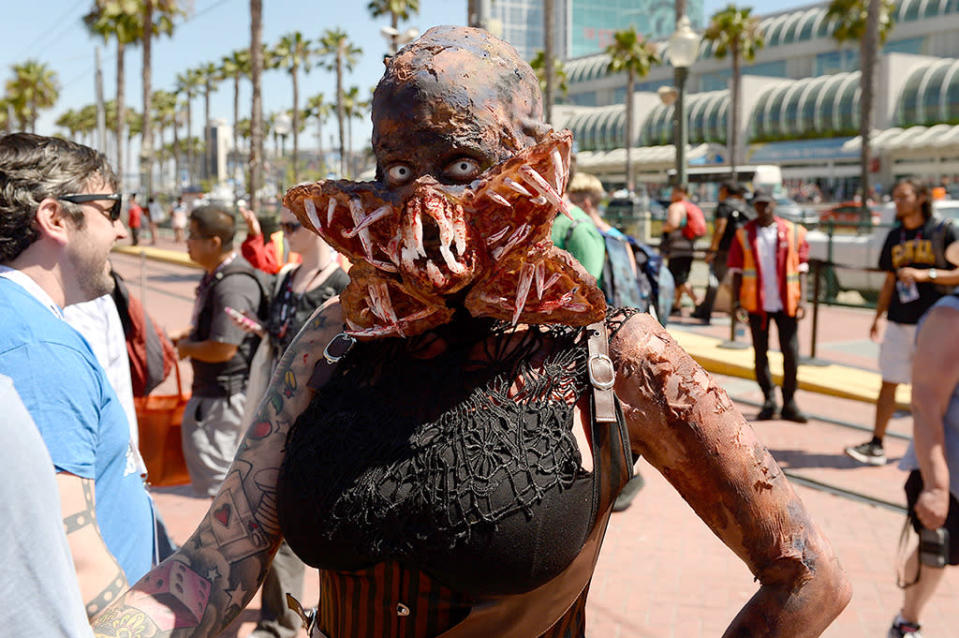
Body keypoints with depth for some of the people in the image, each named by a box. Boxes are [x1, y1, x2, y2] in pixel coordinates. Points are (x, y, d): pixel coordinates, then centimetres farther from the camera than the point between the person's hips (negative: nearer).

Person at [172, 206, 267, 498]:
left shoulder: (232, 286, -27)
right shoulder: (215, 276, 8)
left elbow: (222, 349, -29)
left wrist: (186, 348, -11)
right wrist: (185, 334, 9)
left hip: (226, 391, -11)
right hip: (212, 387, 11)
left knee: (213, 466, -4)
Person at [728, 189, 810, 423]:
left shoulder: (794, 232, 4)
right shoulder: (744, 234, 4)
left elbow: (801, 268, 4)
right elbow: (737, 270, 5)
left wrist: (802, 299, -4)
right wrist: (736, 300, -2)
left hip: (786, 304, 0)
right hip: (757, 304, 0)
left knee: (791, 354, 0)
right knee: (760, 354, 7)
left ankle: (789, 403, 14)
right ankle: (769, 400, 21)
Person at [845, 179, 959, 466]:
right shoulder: (895, 236, 12)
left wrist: (923, 274, -18)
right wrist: (877, 317, 14)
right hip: (899, 322, 4)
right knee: (888, 383, 2)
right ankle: (876, 445, 3)